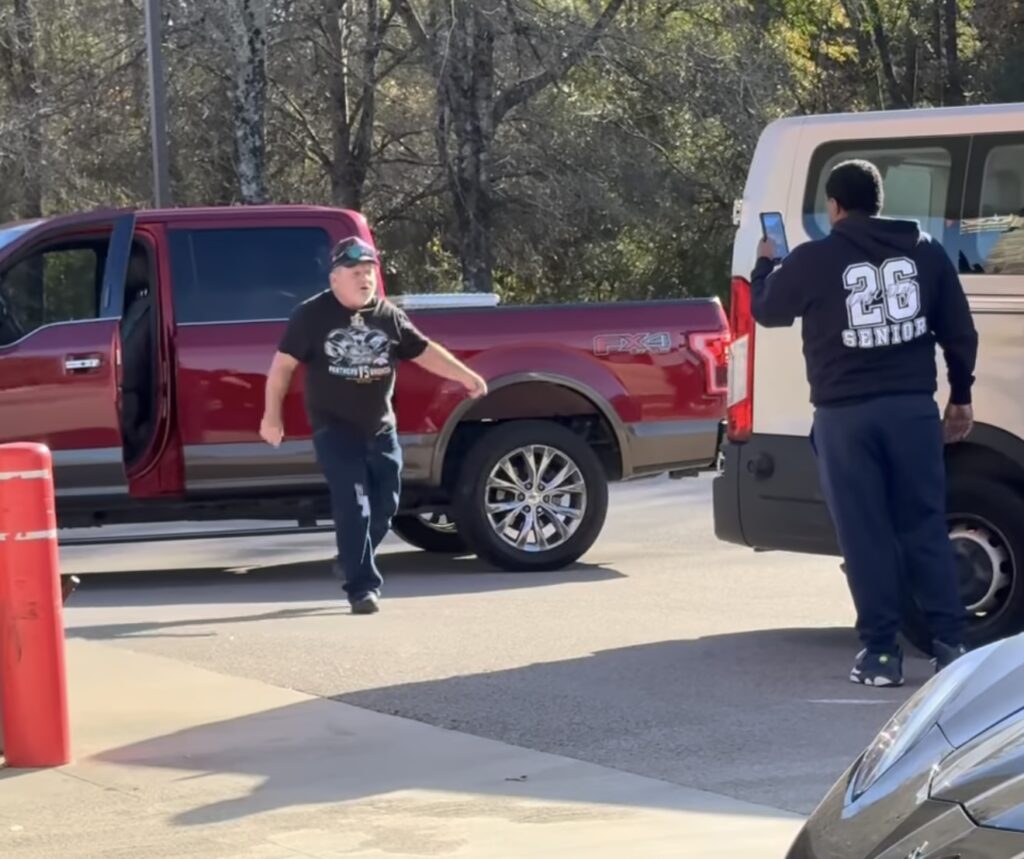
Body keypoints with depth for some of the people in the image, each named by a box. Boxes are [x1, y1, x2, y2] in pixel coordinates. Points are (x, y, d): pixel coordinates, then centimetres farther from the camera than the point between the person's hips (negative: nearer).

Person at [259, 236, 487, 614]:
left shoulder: (389, 316, 4)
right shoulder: (312, 315, -7)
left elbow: (425, 351, 9)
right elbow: (283, 364, -5)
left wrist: (466, 376, -1)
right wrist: (272, 415, -9)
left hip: (380, 428, 5)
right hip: (334, 428, -5)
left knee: (384, 505, 7)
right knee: (354, 507, -12)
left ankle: (351, 562, 30)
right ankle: (362, 586, -9)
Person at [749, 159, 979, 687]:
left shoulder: (813, 261, -2)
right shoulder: (925, 251, 7)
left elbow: (765, 310, 15)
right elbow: (959, 331, 9)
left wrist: (764, 264, 34)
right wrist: (961, 396, 20)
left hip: (845, 414, -3)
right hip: (912, 406, 3)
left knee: (865, 534, 2)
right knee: (925, 527, 10)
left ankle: (880, 652, 3)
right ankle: (950, 643, 7)